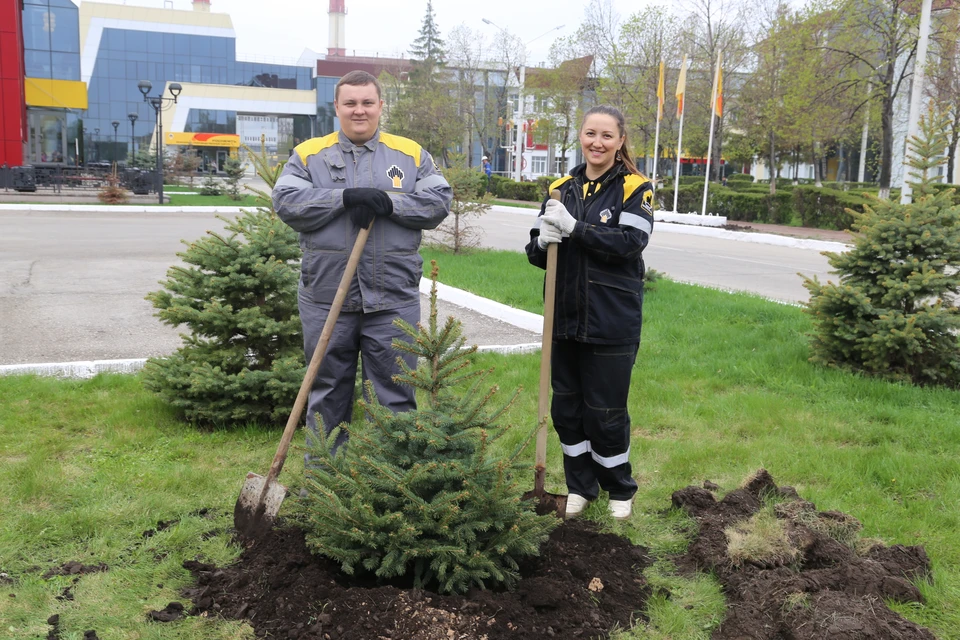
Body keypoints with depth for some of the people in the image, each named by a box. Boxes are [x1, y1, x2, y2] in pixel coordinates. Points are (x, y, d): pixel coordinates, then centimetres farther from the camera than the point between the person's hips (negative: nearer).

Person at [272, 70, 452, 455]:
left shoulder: (411, 154, 10)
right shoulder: (308, 154, 8)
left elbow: (439, 202, 0)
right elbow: (286, 203, -6)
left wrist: (388, 202, -15)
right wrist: (346, 197, -17)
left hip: (393, 300, 0)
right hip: (325, 300, 1)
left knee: (396, 398, 5)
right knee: (327, 396, 12)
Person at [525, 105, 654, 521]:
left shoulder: (634, 188, -3)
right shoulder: (562, 188, 9)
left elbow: (630, 242, -18)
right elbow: (536, 253, 7)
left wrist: (574, 228, -24)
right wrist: (543, 241, -15)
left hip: (612, 322, -4)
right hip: (565, 318, 5)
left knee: (606, 411, 4)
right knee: (566, 408, 12)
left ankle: (620, 490, 25)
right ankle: (580, 486, 30)